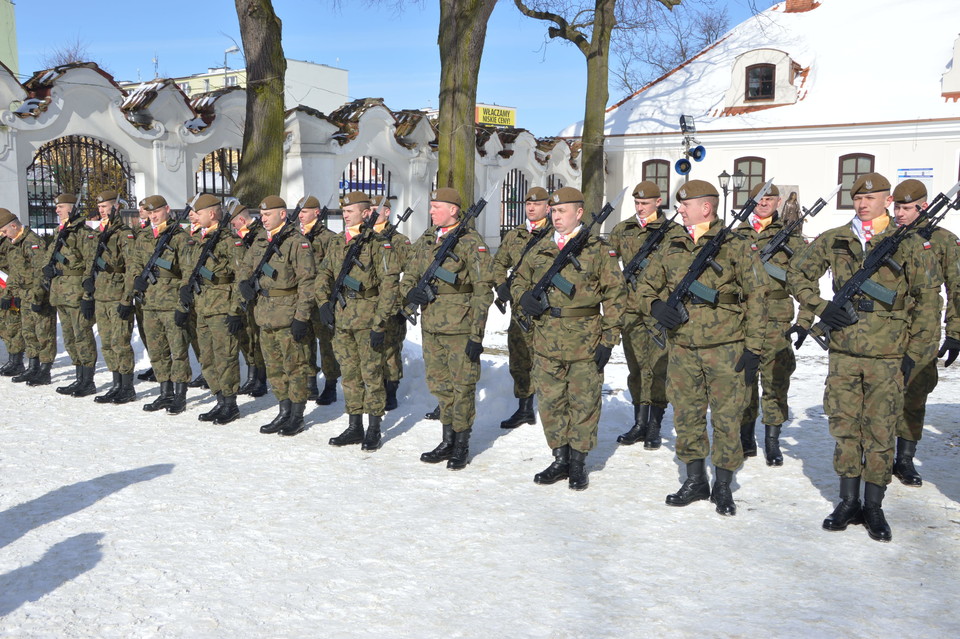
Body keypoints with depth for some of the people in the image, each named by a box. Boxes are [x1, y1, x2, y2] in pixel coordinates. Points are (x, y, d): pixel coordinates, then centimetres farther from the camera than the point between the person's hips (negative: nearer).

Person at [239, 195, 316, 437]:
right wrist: (244, 282, 3)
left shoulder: (297, 242, -12)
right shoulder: (261, 242, 11)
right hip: (265, 314, 8)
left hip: (287, 316, -8)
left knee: (295, 366, 2)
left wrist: (301, 317, -18)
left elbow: (307, 281, -15)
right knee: (274, 367, 14)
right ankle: (284, 412, 26)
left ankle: (297, 416, 12)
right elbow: (246, 266, 26)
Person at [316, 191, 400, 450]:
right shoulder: (336, 243, 12)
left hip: (367, 317, -6)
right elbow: (323, 274, 20)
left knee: (371, 373, 0)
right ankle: (354, 427, 21)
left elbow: (389, 284, -12)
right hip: (341, 318, 6)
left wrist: (379, 323, -16)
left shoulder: (378, 244, -8)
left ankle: (374, 430, 10)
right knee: (349, 373, 11)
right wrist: (323, 302, 3)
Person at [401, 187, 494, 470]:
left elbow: (483, 290, -11)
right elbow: (408, 277, 19)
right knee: (439, 384, 14)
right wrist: (410, 291, -7)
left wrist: (476, 334, -15)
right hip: (430, 325, 7)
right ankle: (448, 441, 27)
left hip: (459, 328, -6)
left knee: (462, 385, 2)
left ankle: (462, 446, 15)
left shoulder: (471, 242, -8)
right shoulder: (424, 241, 12)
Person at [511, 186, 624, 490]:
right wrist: (524, 296, -3)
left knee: (583, 404, 5)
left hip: (584, 343, -4)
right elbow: (519, 280, 21)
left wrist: (608, 338, -8)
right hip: (546, 343, 4)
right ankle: (560, 460, 24)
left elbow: (614, 295, -3)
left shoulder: (598, 250, -2)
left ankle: (578, 463, 19)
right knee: (551, 403, 10)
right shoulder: (540, 250, 10)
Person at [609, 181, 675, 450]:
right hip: (631, 308, 3)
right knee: (636, 367, 9)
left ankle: (654, 427, 11)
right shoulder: (622, 230, 9)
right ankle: (639, 423, 20)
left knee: (658, 368, 0)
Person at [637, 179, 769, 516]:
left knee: (726, 418, 3)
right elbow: (646, 284, 17)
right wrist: (655, 305, -7)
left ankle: (723, 486, 18)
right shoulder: (671, 246, 8)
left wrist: (753, 348, -8)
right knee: (686, 415, 11)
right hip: (682, 348, 4)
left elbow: (756, 298, -3)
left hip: (725, 349, -4)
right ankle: (695, 481, 26)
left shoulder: (735, 247, -4)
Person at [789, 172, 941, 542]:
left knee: (881, 431, 3)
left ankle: (874, 508, 16)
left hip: (888, 355, -2)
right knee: (845, 427, 8)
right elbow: (798, 272, 16)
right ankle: (848, 503, 21)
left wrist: (915, 353, -3)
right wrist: (819, 306, 1)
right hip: (843, 351, 2)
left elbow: (928, 300, 2)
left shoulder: (907, 244, 0)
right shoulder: (833, 241, 5)